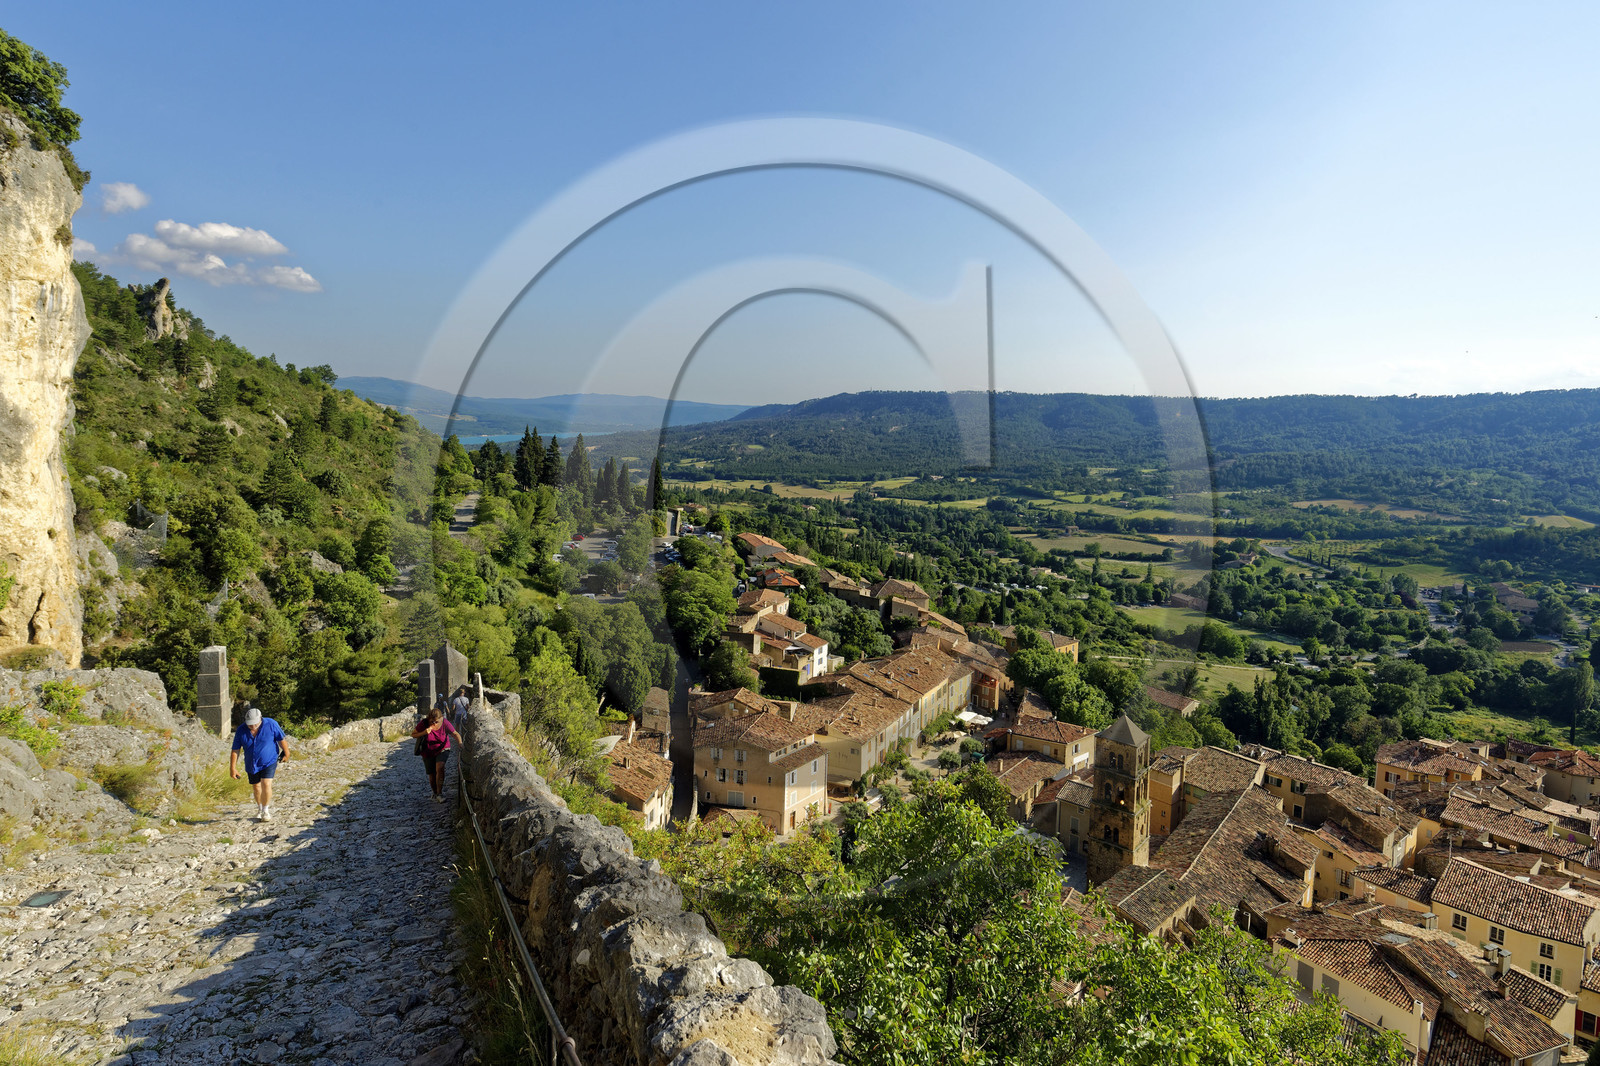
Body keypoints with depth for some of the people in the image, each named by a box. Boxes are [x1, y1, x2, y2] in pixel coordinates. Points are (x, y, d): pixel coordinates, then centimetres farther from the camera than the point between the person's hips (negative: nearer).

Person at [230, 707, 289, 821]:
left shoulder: (271, 725, -18)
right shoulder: (241, 731, -12)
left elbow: (282, 739, -5)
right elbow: (235, 750, -5)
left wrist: (286, 752, 6)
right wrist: (232, 768, -6)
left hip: (269, 761, -3)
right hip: (251, 764, 3)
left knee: (266, 784, -16)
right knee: (256, 787, 14)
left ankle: (266, 810, 0)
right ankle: (259, 808, 38)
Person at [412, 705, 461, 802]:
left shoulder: (445, 723, -20)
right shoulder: (423, 724, -20)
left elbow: (455, 734, -12)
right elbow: (413, 734, -9)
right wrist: (423, 733, -28)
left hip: (442, 750, -1)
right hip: (428, 752, 1)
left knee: (440, 768, -27)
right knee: (432, 774, 7)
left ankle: (439, 793, -19)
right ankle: (435, 793, 34)